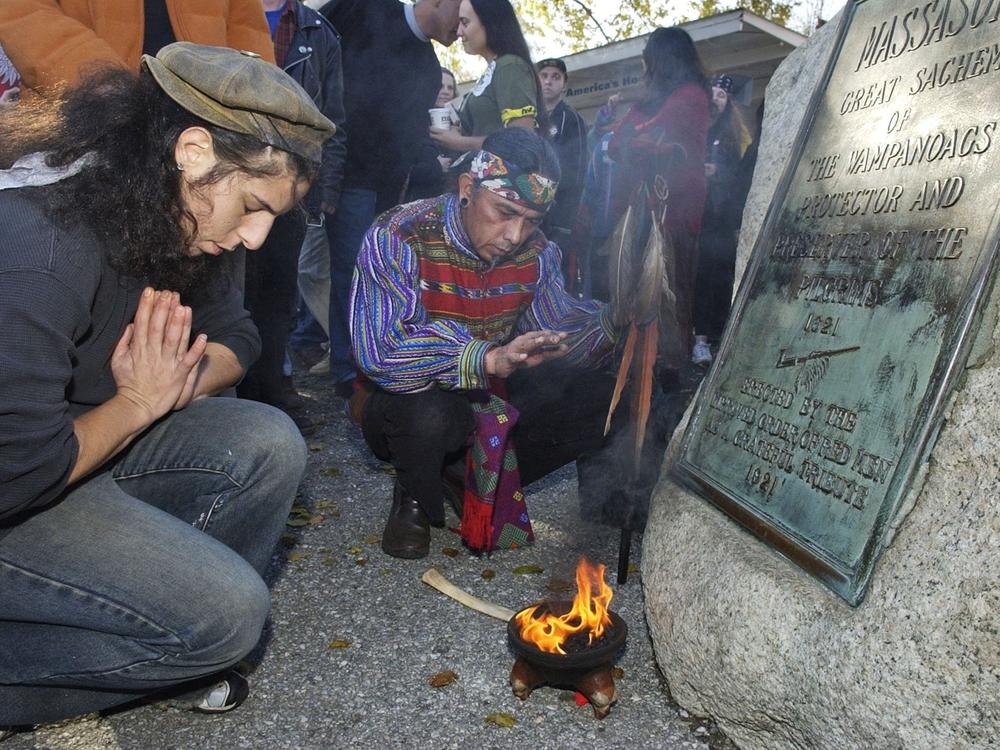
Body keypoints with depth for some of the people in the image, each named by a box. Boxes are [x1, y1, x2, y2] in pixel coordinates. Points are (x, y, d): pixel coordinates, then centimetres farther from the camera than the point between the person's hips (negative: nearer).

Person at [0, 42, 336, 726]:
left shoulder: (172, 213, -4)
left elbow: (235, 335, 6)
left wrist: (171, 386, -15)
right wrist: (137, 406, -17)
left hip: (83, 434, 8)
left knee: (268, 444, -11)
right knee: (226, 613, -18)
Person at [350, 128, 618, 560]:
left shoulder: (535, 252, -4)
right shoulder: (397, 239, -23)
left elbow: (557, 329, 0)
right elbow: (381, 354, -34)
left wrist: (614, 324, -22)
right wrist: (489, 358, -46)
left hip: (491, 401, 5)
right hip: (404, 404, -5)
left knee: (602, 400, -11)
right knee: (428, 411, -40)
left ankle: (477, 480, 5)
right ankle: (416, 498, -2)